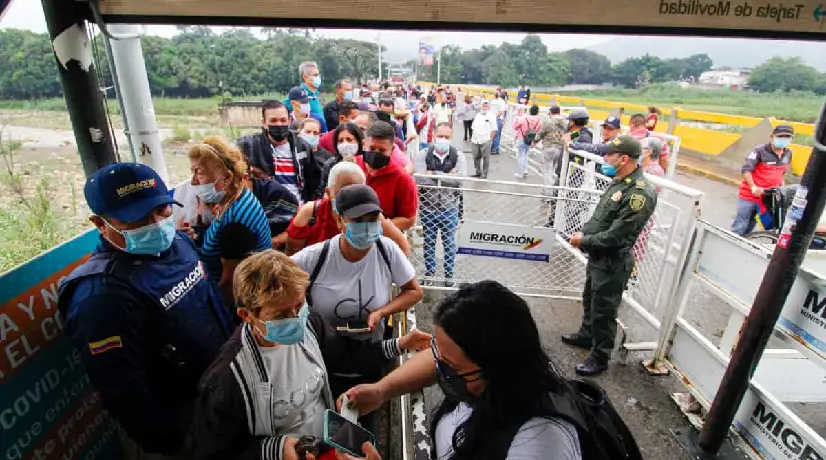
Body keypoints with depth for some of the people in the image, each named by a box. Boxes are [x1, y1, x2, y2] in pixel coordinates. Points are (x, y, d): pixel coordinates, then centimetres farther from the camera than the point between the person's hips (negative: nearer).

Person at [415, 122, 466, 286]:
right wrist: (447, 177, -19)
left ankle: (449, 274, 32)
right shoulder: (423, 155, -5)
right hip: (428, 207, 0)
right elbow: (420, 179, -20)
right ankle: (429, 272, 34)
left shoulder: (458, 156, -3)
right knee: (429, 242, 15)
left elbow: (460, 178, -20)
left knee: (449, 243, 14)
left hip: (449, 208, 0)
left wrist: (434, 174, -19)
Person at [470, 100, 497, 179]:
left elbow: (494, 129, -6)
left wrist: (490, 139, -9)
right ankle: (478, 172, 26)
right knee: (476, 157, 12)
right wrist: (472, 137, 12)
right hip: (475, 140, 6)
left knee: (485, 158, 1)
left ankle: (484, 174, 9)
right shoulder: (477, 115, 14)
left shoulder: (491, 116, -4)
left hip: (485, 141, -6)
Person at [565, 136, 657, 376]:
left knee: (604, 311, 6)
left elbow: (615, 236, -25)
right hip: (597, 256, 9)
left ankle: (599, 357, 23)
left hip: (613, 263, -9)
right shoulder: (619, 182, 5)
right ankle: (586, 335, 47)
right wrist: (583, 232, 2)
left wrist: (584, 241, -15)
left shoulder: (640, 193, -24)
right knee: (589, 300, 25)